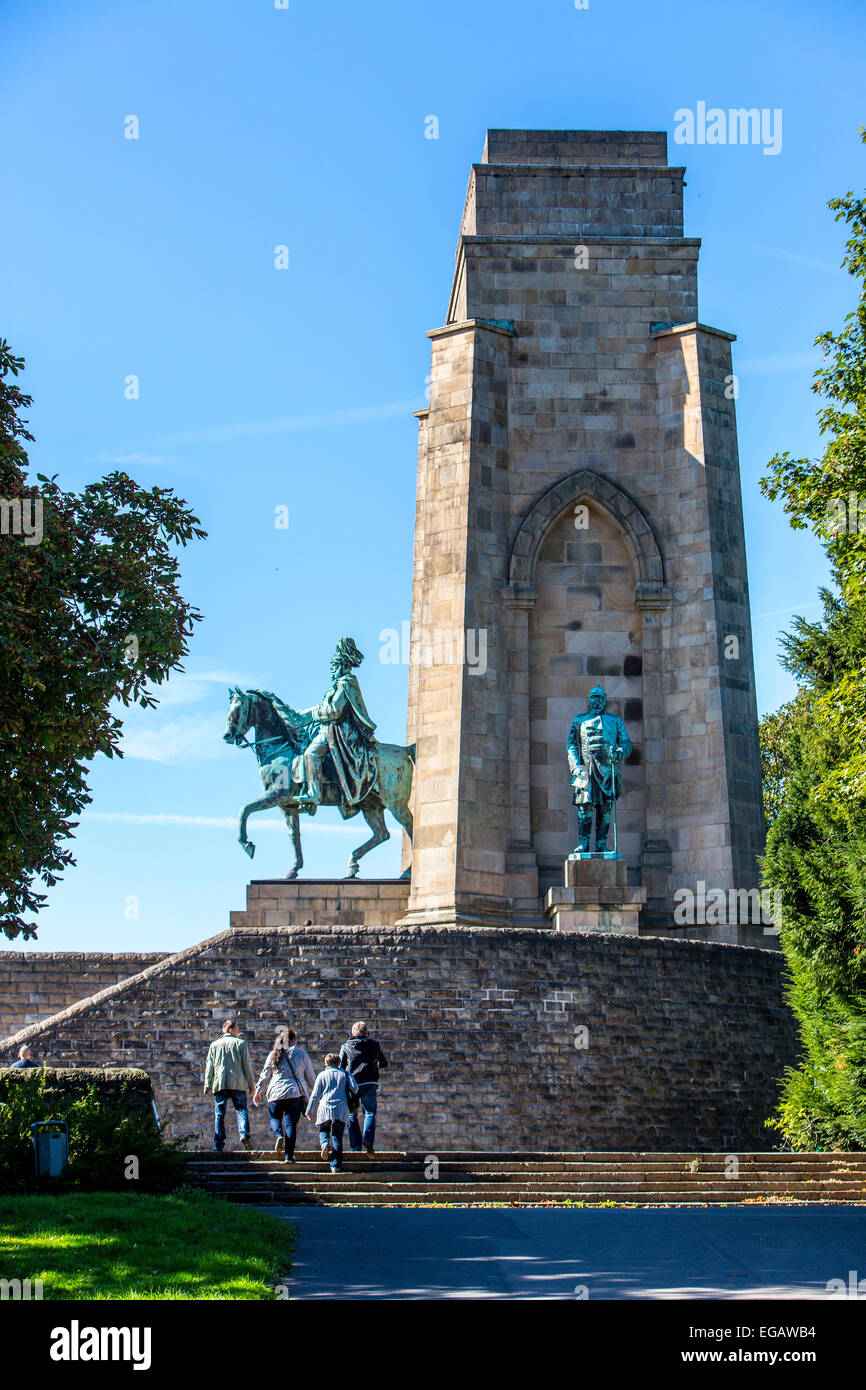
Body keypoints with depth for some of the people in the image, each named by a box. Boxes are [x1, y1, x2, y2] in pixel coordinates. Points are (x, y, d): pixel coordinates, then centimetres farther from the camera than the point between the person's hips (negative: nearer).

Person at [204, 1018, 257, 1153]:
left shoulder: (214, 1045, 12)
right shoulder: (241, 1044, 5)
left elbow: (209, 1067, 10)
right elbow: (247, 1066, 3)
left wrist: (207, 1085, 12)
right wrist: (252, 1084, 8)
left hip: (219, 1084, 2)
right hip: (238, 1084, -2)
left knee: (219, 1114, 5)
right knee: (241, 1109, 4)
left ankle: (218, 1145, 2)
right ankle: (244, 1134, -20)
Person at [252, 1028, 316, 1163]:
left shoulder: (274, 1054, 9)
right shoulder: (302, 1054, 8)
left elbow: (265, 1074, 8)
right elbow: (311, 1077, 11)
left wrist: (258, 1091, 15)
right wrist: (312, 1091, 26)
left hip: (276, 1093, 1)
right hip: (296, 1093, 0)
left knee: (275, 1118, 19)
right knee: (291, 1123, 4)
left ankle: (278, 1135, -12)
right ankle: (289, 1155, -1)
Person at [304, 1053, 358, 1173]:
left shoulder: (322, 1075, 7)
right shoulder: (345, 1074, 10)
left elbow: (315, 1094, 6)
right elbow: (354, 1088, 0)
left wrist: (309, 1111, 14)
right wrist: (352, 1098, 23)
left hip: (325, 1107, -1)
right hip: (341, 1109, 1)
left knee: (323, 1130, 19)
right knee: (337, 1137, 3)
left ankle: (325, 1144, -14)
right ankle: (336, 1165, -4)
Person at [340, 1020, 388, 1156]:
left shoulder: (346, 1047, 7)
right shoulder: (374, 1045, 10)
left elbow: (340, 1067, 5)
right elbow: (384, 1063, 21)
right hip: (370, 1083, 0)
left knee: (352, 1116, 11)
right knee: (370, 1113, 8)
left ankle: (355, 1147, 3)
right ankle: (368, 1140, -17)